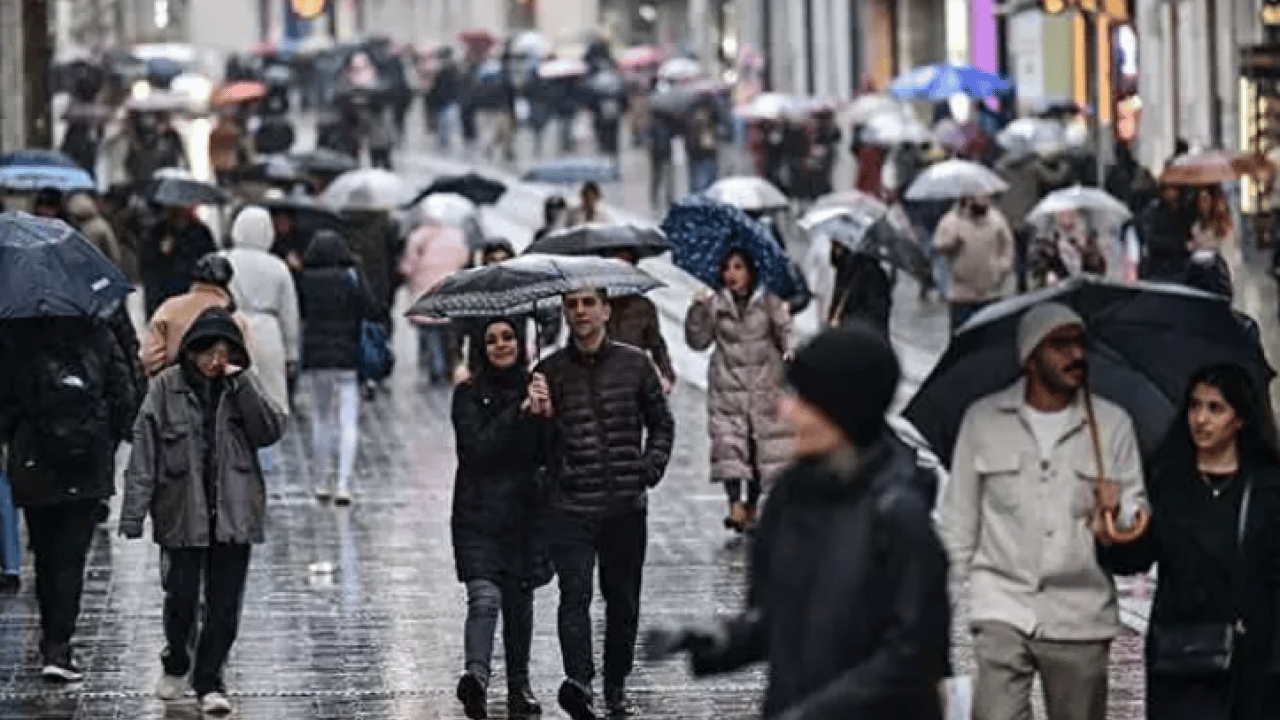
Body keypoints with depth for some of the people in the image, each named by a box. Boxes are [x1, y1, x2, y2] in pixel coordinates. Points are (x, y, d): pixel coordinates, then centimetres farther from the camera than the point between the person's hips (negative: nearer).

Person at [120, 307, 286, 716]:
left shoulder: (243, 387, 4)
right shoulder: (167, 387, -3)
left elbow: (270, 432, -9)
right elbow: (144, 452, -3)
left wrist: (240, 383, -15)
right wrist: (134, 513, -8)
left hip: (234, 513, 2)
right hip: (182, 513, -1)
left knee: (224, 603, 1)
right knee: (181, 597, 1)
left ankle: (209, 681, 12)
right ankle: (176, 664, 28)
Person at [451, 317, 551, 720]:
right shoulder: (469, 395, -1)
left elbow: (548, 456, 3)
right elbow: (476, 450, -13)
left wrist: (546, 415, -16)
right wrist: (517, 415, -18)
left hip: (525, 511, 3)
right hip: (479, 514, -3)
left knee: (519, 602, 11)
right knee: (483, 598, -18)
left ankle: (519, 686, 23)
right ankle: (476, 675, -32)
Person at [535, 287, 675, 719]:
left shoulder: (634, 364, 6)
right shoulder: (549, 371, 5)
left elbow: (661, 424, 16)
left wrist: (650, 470, 2)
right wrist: (536, 413, -14)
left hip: (626, 505, 2)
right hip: (570, 507, -2)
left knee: (623, 599, 10)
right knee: (574, 594, -16)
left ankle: (616, 684, 24)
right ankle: (579, 681, -30)